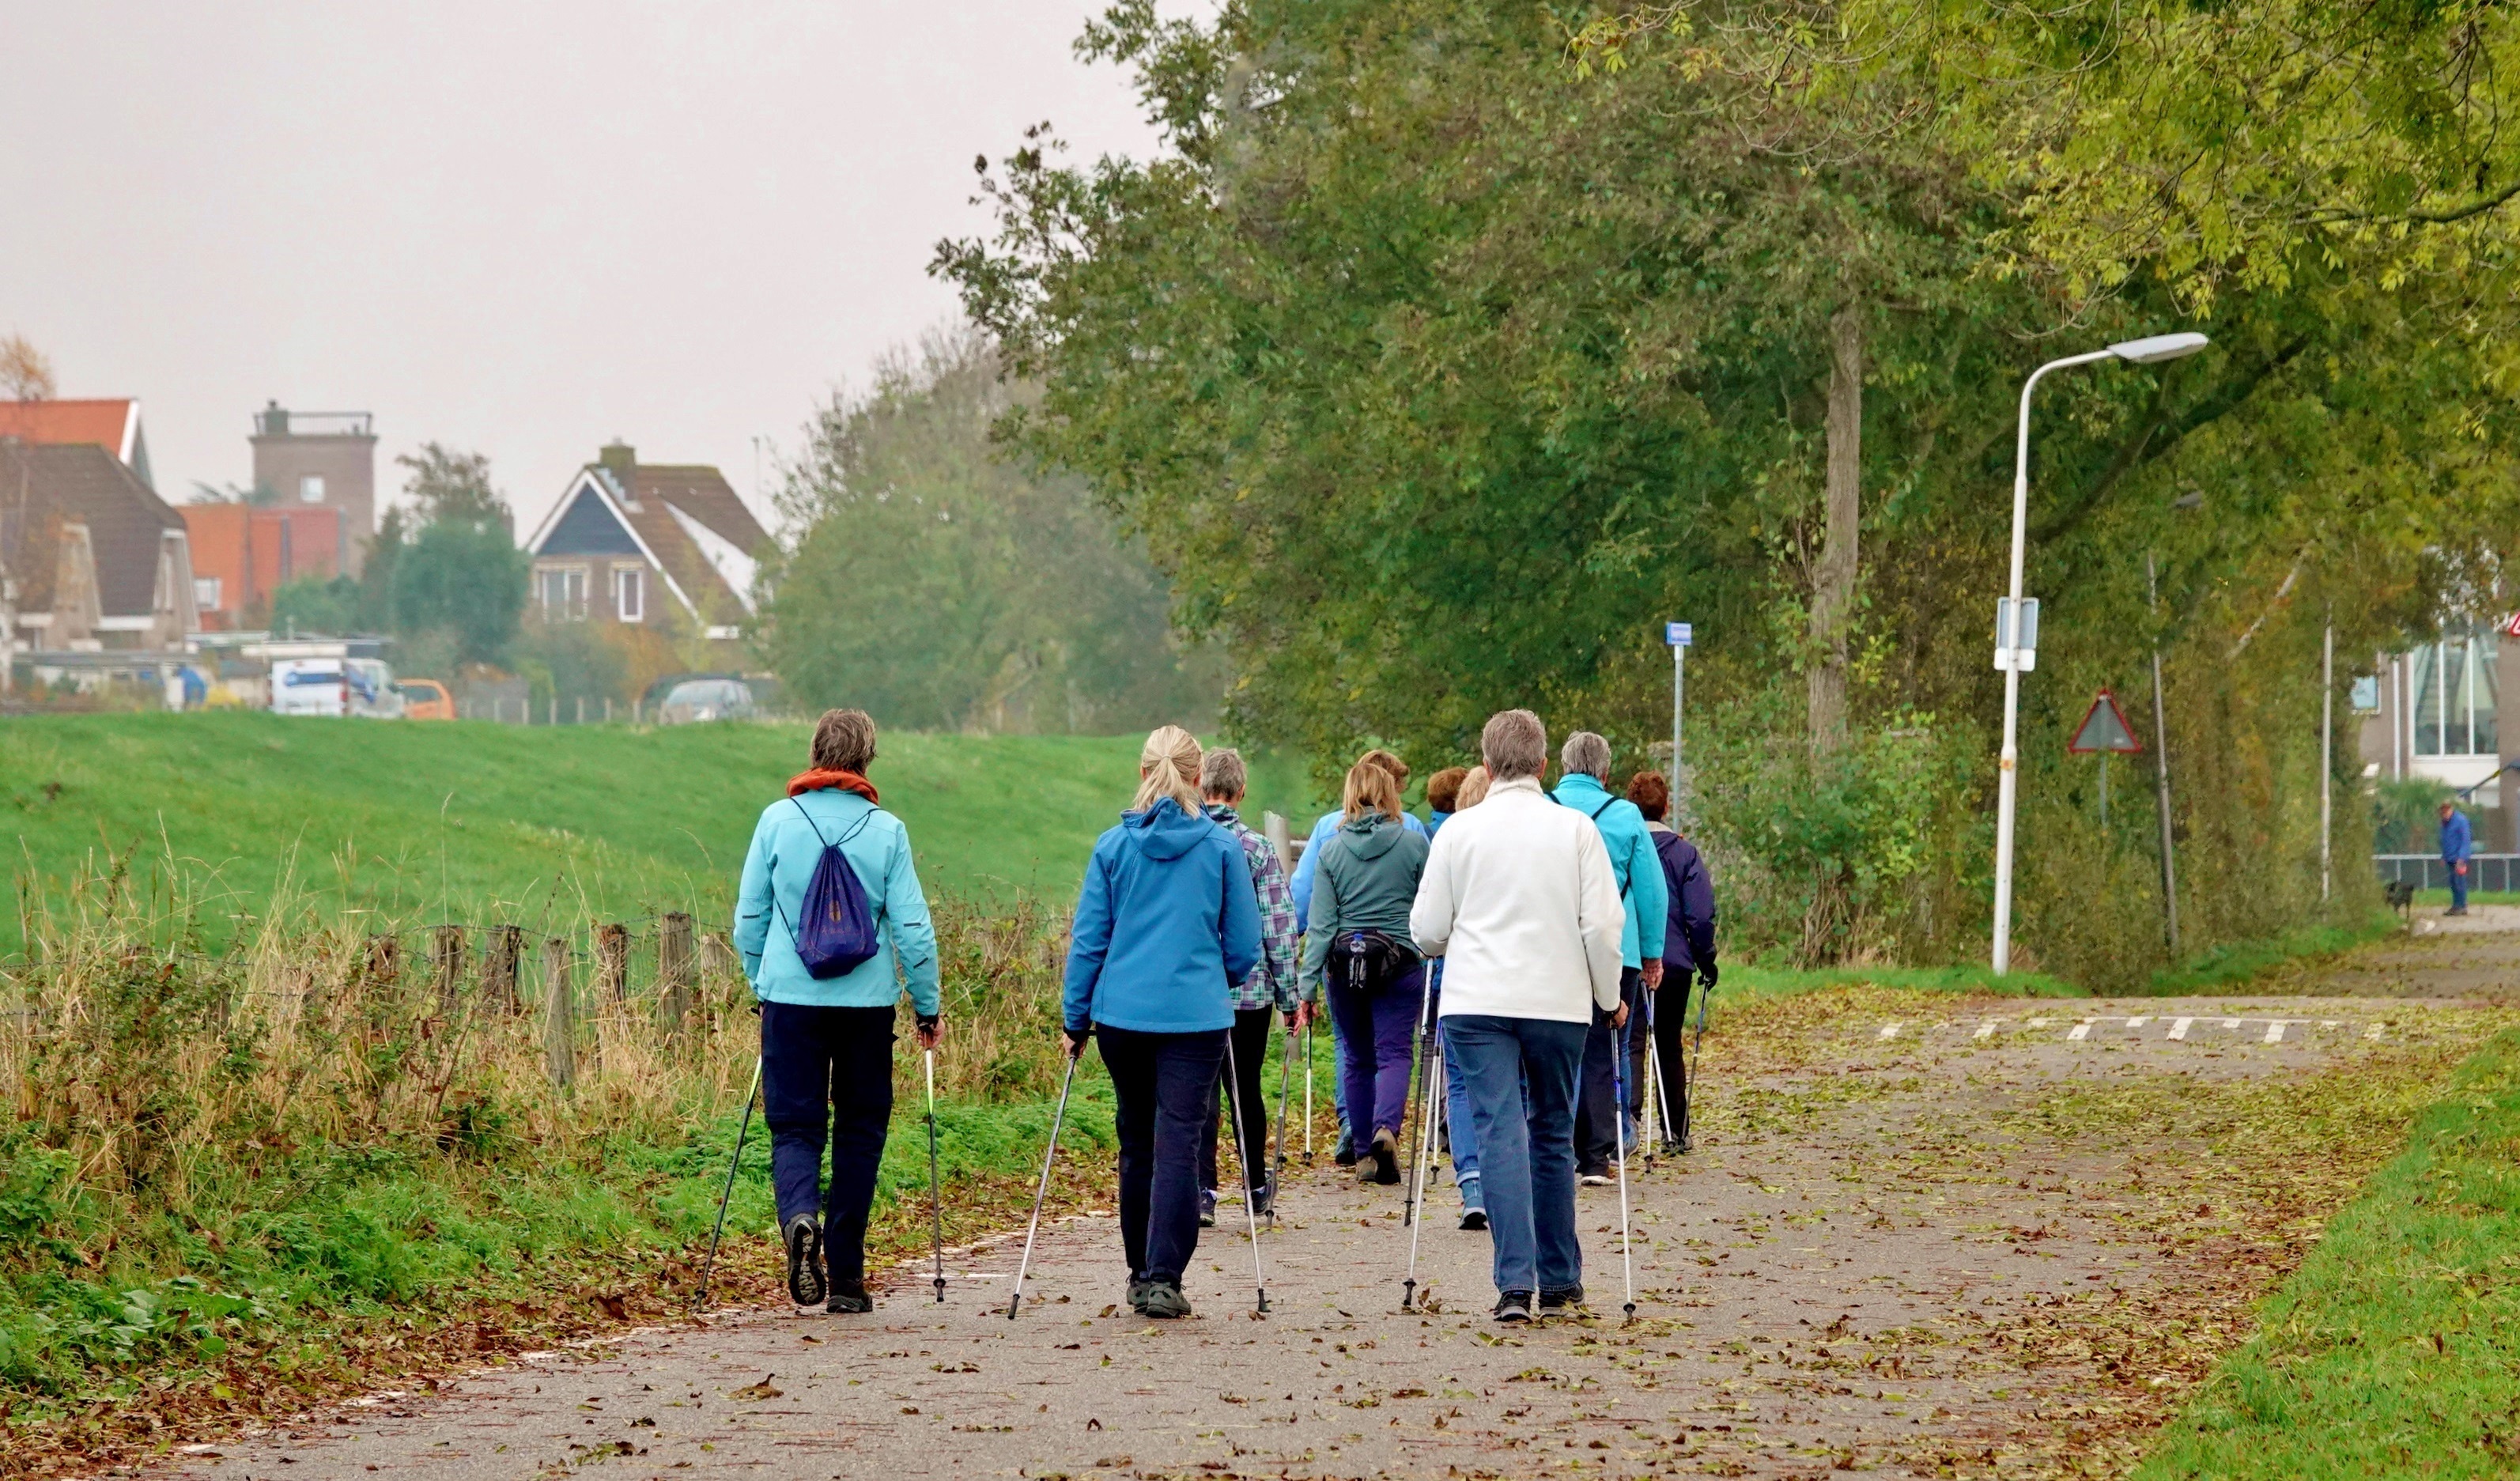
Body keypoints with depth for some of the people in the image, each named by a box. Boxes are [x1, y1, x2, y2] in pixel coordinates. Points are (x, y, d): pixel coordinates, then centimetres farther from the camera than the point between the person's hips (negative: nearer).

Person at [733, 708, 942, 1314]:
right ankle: (845, 1275, 11)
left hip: (791, 996, 0)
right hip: (867, 1001, 0)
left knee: (794, 1125, 6)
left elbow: (749, 918, 6)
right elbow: (913, 927, -2)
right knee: (860, 1130, 11)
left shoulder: (777, 821, 0)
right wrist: (928, 1007, 9)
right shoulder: (886, 830, -3)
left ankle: (799, 1217, -25)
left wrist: (762, 986, 21)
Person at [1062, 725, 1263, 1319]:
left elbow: (1088, 939, 3)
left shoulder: (1113, 846, 1)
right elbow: (1244, 946, 5)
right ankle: (1163, 1278, -10)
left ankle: (1141, 1272, 22)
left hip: (1122, 1013, 2)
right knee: (1178, 1145, -3)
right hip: (1196, 1015, -2)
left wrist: (1074, 1018, 10)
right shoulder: (1222, 847, -1)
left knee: (1137, 1143, 14)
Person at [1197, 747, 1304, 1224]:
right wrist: (1290, 996, 2)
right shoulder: (1258, 851, -7)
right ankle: (1257, 1188, 27)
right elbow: (1278, 929, -6)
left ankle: (1202, 1189, -8)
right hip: (1249, 989, 0)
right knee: (1246, 1089, 14)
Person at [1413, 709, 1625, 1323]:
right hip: (1559, 1002, 1)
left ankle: (1515, 1282, -16)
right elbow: (1602, 923, -2)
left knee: (1500, 1135, -4)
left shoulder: (1459, 830, 1)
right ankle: (1559, 1278, 21)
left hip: (1476, 1002, -1)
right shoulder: (1575, 829, 0)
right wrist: (1609, 996, 12)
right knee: (1552, 1135, 14)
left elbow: (1426, 929, 4)